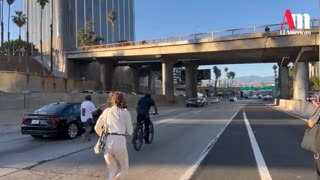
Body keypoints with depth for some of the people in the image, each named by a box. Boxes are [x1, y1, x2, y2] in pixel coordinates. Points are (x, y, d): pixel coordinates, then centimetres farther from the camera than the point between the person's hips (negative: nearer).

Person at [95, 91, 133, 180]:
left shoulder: (106, 111, 10)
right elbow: (130, 131, 5)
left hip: (108, 142, 3)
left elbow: (97, 127, 13)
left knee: (113, 170, 21)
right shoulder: (125, 112, 3)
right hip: (120, 141, -3)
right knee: (124, 168, 16)